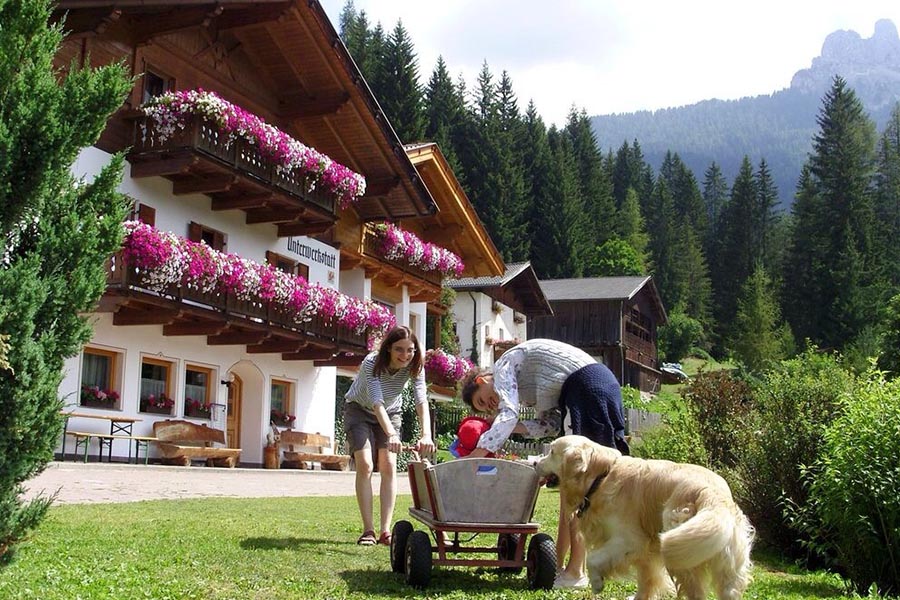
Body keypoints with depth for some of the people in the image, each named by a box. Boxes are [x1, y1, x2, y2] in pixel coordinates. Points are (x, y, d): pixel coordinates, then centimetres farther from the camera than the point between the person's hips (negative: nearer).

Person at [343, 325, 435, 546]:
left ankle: (385, 531, -10)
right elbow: (377, 403, -45)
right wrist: (391, 435, -60)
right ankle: (368, 530, -13)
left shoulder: (415, 368, -24)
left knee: (389, 467, -9)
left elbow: (422, 402, -36)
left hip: (391, 412, 3)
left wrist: (426, 435, -53)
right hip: (359, 410, -3)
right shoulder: (371, 364, -34)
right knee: (365, 465, -15)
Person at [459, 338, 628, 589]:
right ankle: (558, 565, 12)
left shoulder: (503, 365, 2)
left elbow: (508, 415, -14)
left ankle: (576, 572, -8)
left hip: (588, 387, -10)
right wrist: (513, 427, 5)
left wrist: (475, 455, -18)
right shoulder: (526, 383, 26)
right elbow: (550, 425, 12)